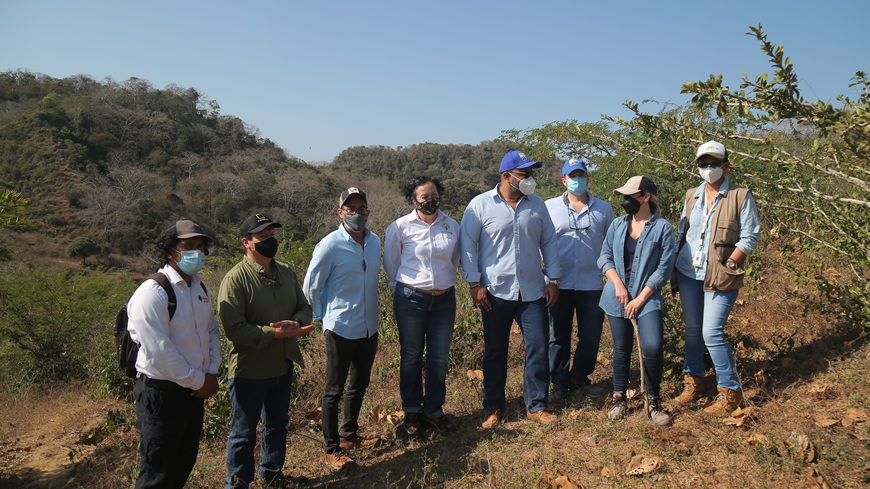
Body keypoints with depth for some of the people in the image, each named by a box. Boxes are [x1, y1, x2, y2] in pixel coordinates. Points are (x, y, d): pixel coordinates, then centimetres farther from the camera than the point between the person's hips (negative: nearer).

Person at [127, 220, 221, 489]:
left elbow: (212, 331, 17)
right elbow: (159, 351, -23)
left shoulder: (200, 288, 8)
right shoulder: (153, 292, -19)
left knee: (185, 464, 20)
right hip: (161, 394, -8)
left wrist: (212, 373, 3)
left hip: (193, 392, 8)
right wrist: (198, 381, -15)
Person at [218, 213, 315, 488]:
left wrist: (295, 324, -15)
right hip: (249, 371, -7)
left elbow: (304, 307, 8)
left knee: (277, 425, 23)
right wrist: (276, 334, -26)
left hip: (283, 366, 7)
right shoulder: (235, 279, -17)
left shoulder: (286, 272, 5)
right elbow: (234, 329, -23)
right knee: (244, 432, 10)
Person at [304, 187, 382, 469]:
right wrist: (323, 319, -1)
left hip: (369, 327, 6)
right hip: (340, 328, -6)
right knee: (334, 390, 5)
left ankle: (349, 435, 39)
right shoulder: (330, 246, -15)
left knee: (360, 385, 20)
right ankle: (331, 448, 20)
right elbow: (311, 287, -6)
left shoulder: (375, 241, 3)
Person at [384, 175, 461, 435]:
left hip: (444, 299, 3)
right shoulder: (400, 227, -6)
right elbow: (390, 263, 6)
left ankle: (434, 409, 26)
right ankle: (411, 409, 26)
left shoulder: (452, 226, 3)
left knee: (439, 358, 9)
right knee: (411, 357, 9)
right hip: (411, 299, -2)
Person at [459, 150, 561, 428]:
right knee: (495, 351, 8)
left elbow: (549, 242, 13)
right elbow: (467, 245, -2)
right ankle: (494, 407, 23)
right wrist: (475, 284, -7)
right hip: (496, 291, -3)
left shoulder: (537, 204, 8)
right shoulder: (480, 205, -3)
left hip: (533, 291, 3)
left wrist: (553, 280, 7)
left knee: (539, 348, 2)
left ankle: (536, 405, 19)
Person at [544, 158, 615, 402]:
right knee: (559, 337, 8)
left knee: (591, 337, 8)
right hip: (560, 284, -1)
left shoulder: (603, 208, 7)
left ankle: (580, 379, 28)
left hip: (592, 284, 1)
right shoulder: (549, 207, 3)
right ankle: (559, 382, 23)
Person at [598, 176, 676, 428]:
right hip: (617, 298, 3)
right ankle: (619, 397, 26)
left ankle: (653, 400, 6)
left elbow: (664, 269, -7)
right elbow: (605, 257, 7)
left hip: (647, 298, -3)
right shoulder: (617, 225, 8)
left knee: (653, 347, -16)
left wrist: (640, 299, -10)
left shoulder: (662, 228, -4)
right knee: (621, 349, 8)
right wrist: (618, 285, -8)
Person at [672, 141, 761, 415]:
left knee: (712, 333, -9)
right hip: (688, 273, 5)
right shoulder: (692, 197, 10)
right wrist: (676, 265, 10)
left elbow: (749, 237, -5)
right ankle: (693, 381, 27)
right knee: (692, 330, 12)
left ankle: (730, 390, 8)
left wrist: (728, 265, -13)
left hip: (721, 278, -5)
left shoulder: (741, 197, -4)